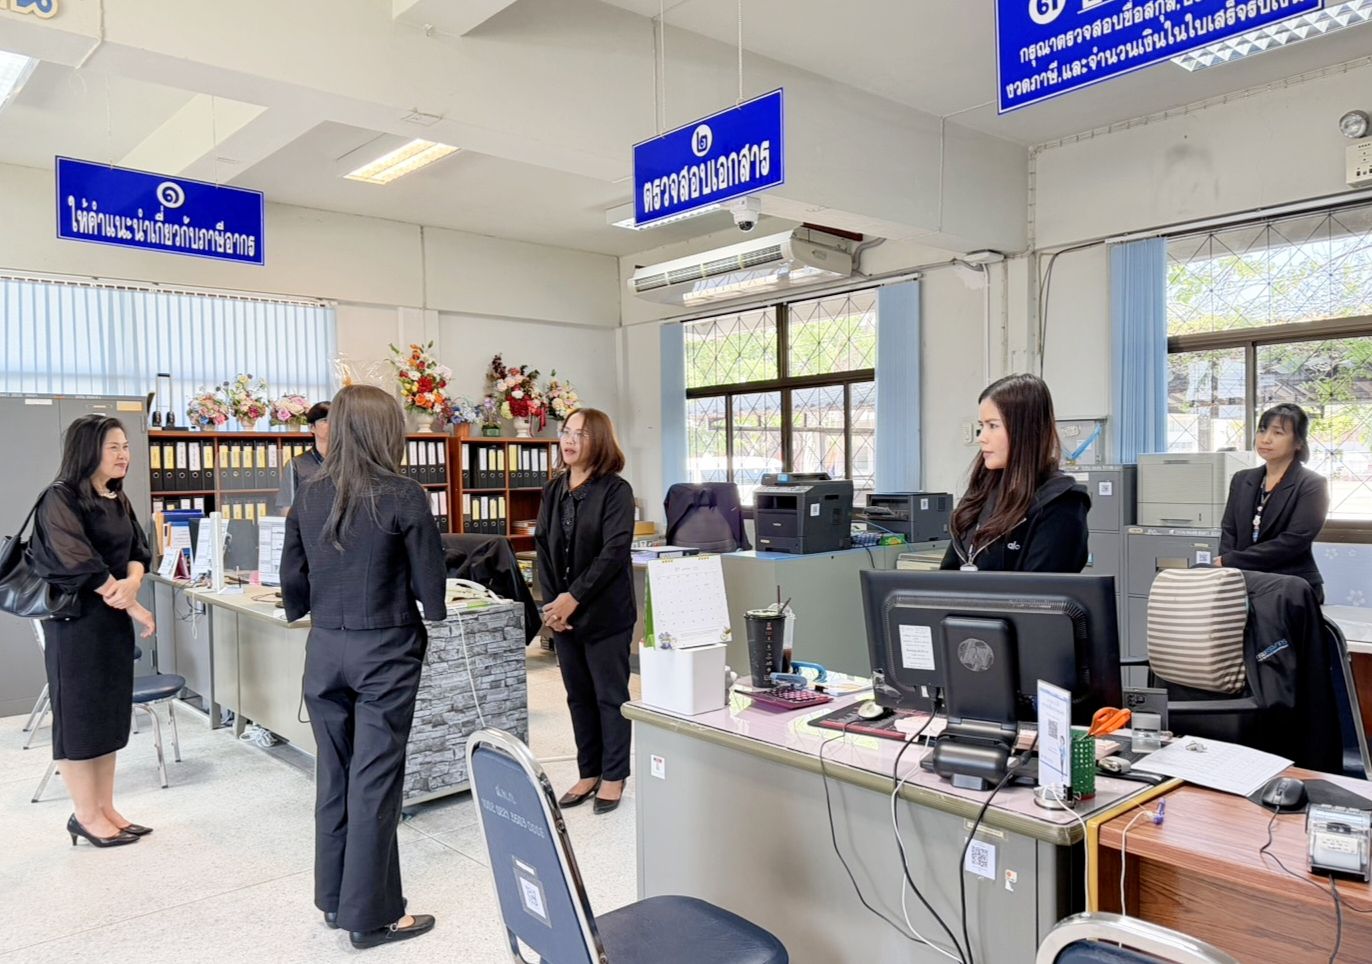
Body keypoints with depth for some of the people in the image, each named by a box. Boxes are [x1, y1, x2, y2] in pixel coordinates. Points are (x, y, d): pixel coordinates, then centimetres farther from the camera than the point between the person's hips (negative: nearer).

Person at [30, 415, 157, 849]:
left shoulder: (118, 499, 12)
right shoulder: (61, 498, -12)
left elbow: (138, 549, 6)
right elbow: (79, 562, -19)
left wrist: (131, 583, -17)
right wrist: (135, 608, -15)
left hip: (114, 618, 7)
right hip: (76, 619, -7)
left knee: (110, 714, 11)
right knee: (79, 714, 2)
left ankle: (106, 808, 20)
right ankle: (85, 815, 13)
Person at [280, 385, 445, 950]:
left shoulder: (309, 497, 2)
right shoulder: (404, 497, -13)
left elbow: (292, 584, 7)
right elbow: (430, 587, -10)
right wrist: (431, 611, 11)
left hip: (324, 650, 5)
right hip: (384, 652, -5)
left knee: (333, 774, 17)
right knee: (374, 780, 3)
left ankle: (335, 899, 29)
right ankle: (372, 916, 14)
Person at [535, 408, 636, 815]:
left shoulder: (615, 491, -9)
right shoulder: (553, 491, 9)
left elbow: (614, 551, -17)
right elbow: (543, 547, 6)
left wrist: (575, 597, -20)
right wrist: (551, 602, -5)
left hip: (605, 612, -5)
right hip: (562, 611, 6)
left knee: (610, 695, 6)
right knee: (579, 695, 14)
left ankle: (613, 776, 20)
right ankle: (589, 772, 28)